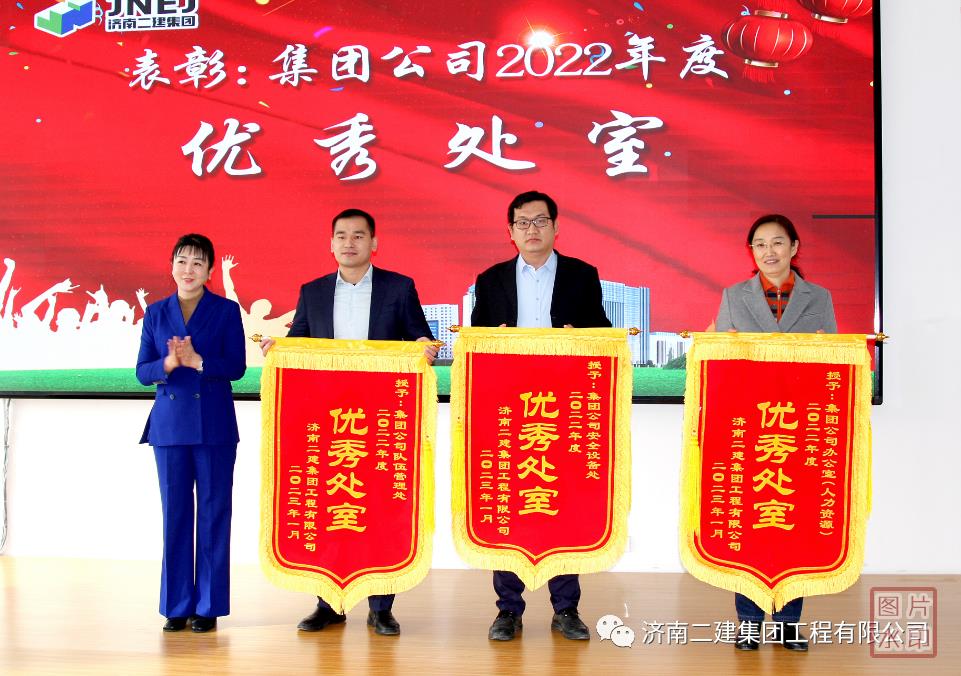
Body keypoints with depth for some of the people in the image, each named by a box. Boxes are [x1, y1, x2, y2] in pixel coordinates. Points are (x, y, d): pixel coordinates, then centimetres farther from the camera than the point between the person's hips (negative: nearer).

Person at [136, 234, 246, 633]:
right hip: (170, 424, 2)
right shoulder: (156, 313, 10)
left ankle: (208, 606, 9)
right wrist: (168, 363, -14)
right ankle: (176, 605, 15)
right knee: (175, 513, 6)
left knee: (213, 513, 1)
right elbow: (142, 371, 6)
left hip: (214, 426, -2)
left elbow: (236, 367, -5)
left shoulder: (226, 311, 3)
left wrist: (197, 360, -20)